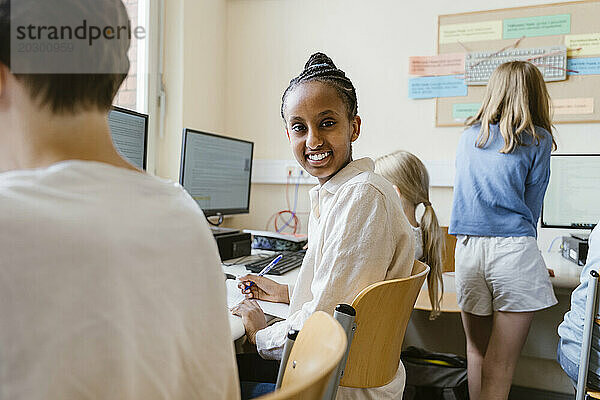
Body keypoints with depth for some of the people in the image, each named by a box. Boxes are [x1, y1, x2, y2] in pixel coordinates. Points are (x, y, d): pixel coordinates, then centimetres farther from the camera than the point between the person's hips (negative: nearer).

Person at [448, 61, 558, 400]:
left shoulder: (469, 137, 14)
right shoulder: (538, 140, 3)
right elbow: (532, 205, 7)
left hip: (467, 247, 4)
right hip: (512, 247, -4)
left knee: (476, 351, 17)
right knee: (500, 366, 2)